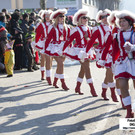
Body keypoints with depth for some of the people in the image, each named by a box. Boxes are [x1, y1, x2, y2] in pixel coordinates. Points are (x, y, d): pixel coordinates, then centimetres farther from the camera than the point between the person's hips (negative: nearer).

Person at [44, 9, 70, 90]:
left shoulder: (67, 28, 8)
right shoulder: (53, 27, -5)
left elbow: (69, 39, 13)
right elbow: (49, 38, -3)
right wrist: (45, 49, -6)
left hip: (64, 48, 5)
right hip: (55, 48, -5)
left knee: (60, 64, 8)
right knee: (60, 63, -13)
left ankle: (55, 82, 23)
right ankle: (63, 83, -11)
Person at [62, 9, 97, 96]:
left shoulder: (88, 29, 9)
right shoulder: (76, 30, -9)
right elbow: (69, 41, -8)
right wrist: (63, 50, -8)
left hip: (87, 50, 7)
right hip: (79, 50, -7)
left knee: (83, 68, 12)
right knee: (87, 68, -13)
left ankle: (78, 87, 24)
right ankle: (92, 89, -13)